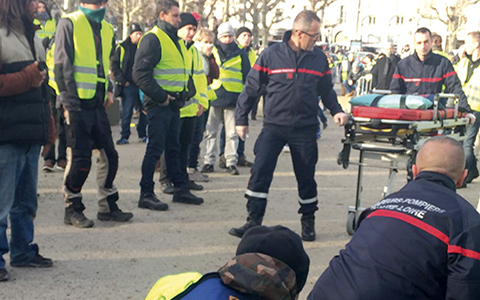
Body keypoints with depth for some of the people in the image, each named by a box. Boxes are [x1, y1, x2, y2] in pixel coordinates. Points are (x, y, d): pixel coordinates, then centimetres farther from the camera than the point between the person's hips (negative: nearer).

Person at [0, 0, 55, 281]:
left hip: (31, 137, 8)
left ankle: (23, 250, 27)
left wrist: (47, 129, 18)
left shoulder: (34, 40, 19)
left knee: (27, 200, 15)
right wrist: (27, 78, -16)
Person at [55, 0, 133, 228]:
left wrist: (109, 89, 12)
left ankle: (108, 206, 20)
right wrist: (69, 101, -14)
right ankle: (72, 209, 9)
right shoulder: (69, 24, -5)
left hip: (97, 104, 7)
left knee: (109, 155, 7)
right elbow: (62, 65, -9)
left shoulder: (107, 29, 15)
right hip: (77, 103, -6)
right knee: (80, 158, -5)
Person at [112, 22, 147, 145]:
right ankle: (124, 136, 6)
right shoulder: (122, 47, 2)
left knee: (144, 112, 6)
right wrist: (123, 81, -6)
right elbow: (114, 66, 2)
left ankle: (142, 135, 17)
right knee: (126, 113, -2)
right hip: (128, 86, -3)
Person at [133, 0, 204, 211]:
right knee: (155, 149, -5)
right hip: (159, 104, -9)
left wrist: (181, 94, 11)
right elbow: (140, 74, -20)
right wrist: (160, 96, -18)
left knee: (173, 148, 15)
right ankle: (146, 195, 1)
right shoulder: (152, 39, -12)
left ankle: (181, 188, 23)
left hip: (173, 104, 9)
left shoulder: (175, 40, 17)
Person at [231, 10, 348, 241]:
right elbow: (251, 88, 1)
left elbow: (327, 90, 16)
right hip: (274, 125, -2)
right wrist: (241, 119, 0)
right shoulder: (271, 55, -5)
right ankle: (254, 221, -1)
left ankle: (308, 221, 26)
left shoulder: (319, 58, 4)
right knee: (260, 171, -9)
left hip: (305, 128, 2)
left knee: (306, 176, 9)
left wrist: (336, 111, -1)